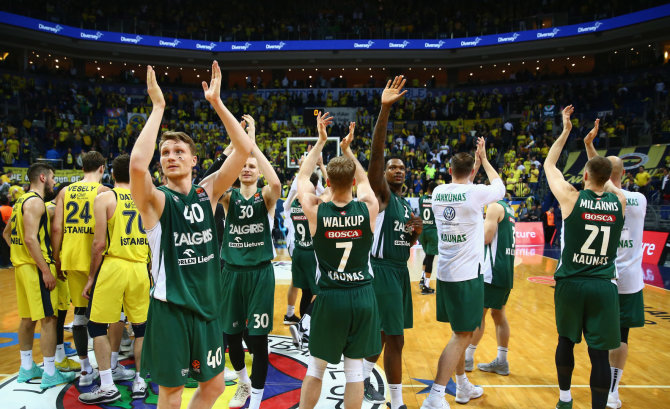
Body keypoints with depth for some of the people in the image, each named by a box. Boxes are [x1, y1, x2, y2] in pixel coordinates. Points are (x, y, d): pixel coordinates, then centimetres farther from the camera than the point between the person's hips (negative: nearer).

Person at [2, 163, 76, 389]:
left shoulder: (21, 201, 16)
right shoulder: (35, 202, -14)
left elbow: (7, 233, 26)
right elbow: (30, 238, -22)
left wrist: (19, 254, 20)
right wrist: (46, 270, -22)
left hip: (22, 266, 10)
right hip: (36, 267, -10)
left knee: (28, 318, 17)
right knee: (49, 319, -6)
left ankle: (27, 368, 27)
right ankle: (50, 374, -1)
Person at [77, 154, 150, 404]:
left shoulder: (104, 198, -4)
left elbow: (99, 243, -9)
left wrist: (91, 277, 0)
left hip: (112, 266, -4)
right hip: (140, 267, 4)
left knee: (97, 326, 10)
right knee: (141, 326, 13)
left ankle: (107, 387, 11)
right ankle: (140, 383, 21)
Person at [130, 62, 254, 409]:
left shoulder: (208, 192, 1)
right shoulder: (155, 201, -11)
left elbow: (244, 149, -7)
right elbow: (137, 164, -34)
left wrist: (216, 102, -13)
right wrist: (158, 106, -27)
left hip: (207, 304, 4)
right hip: (170, 308, -4)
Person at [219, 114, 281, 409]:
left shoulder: (266, 196, -2)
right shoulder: (228, 197, 4)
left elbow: (276, 182, -27)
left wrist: (252, 142, -27)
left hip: (260, 273, -3)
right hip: (232, 272, 3)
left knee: (257, 338, 0)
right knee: (231, 335, 13)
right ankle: (243, 382, 39)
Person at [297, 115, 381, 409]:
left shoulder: (315, 212, -10)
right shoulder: (369, 209, -8)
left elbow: (302, 177, 9)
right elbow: (363, 179, 16)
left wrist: (320, 142, 14)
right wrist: (348, 149, 21)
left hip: (329, 297, -1)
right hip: (363, 296, 1)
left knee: (315, 367, 15)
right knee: (355, 369, 12)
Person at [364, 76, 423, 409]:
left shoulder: (405, 203, 15)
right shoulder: (380, 193, -8)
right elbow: (375, 153, -25)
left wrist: (416, 232, -1)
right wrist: (385, 110, -35)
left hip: (400, 270, 8)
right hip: (382, 269, -8)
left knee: (386, 334, 16)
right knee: (395, 339, -4)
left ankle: (364, 376, 34)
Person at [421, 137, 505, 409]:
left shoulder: (438, 192, 4)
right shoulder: (475, 193, -13)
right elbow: (499, 186, 9)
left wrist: (476, 159, 28)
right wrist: (483, 159, 19)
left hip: (445, 272, 7)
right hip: (467, 274, -7)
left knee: (462, 332, 20)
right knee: (462, 335, -2)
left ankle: (463, 387, 32)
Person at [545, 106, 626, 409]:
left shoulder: (572, 198, -9)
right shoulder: (619, 202, -1)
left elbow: (549, 165, 6)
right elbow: (605, 179, 21)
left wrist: (565, 131, 13)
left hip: (570, 283, -1)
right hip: (603, 286, 1)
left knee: (566, 341, 18)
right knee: (599, 353, 4)